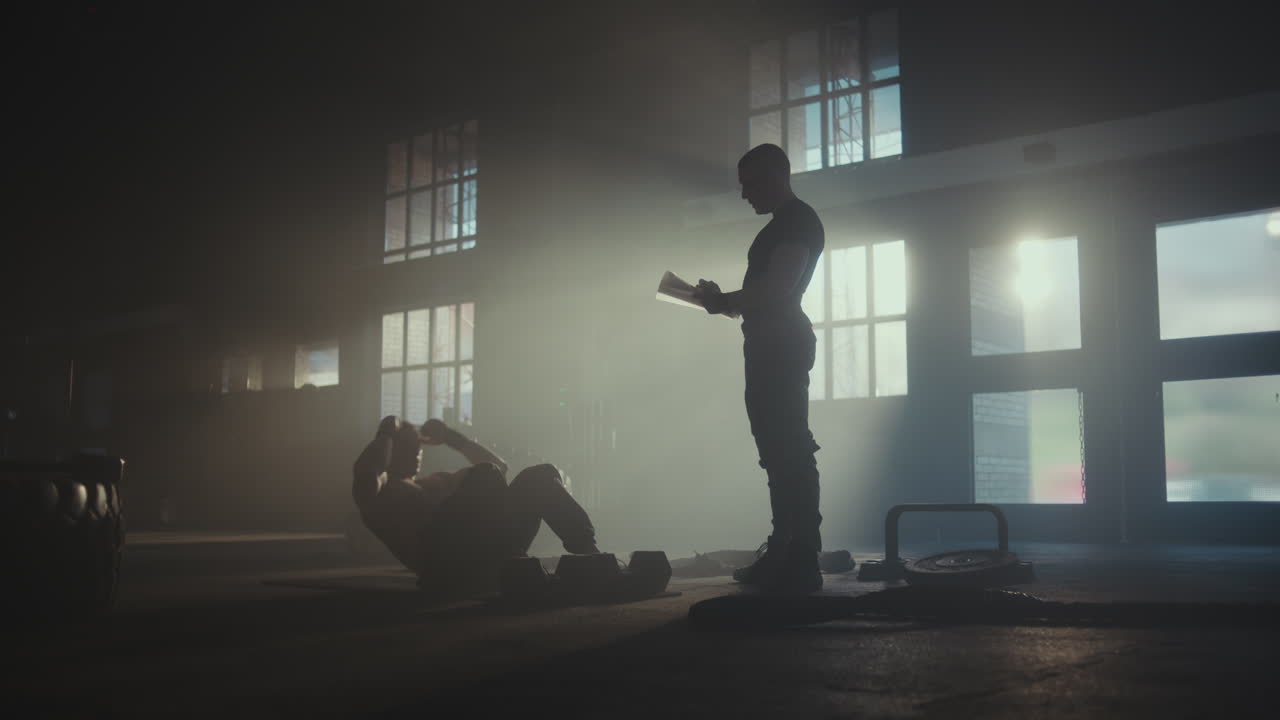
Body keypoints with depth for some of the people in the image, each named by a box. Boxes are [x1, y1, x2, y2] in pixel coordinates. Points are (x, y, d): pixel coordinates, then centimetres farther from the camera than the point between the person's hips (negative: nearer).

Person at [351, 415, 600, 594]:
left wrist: (450, 436, 32)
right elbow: (364, 474, -8)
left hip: (485, 561, 7)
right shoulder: (377, 490, 18)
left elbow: (498, 466, 38)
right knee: (484, 476, -25)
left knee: (539, 476, -7)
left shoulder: (437, 481, 39)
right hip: (443, 566, -7)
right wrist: (387, 433, 8)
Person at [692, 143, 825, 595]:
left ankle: (801, 564, -16)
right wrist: (725, 301, 14)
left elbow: (777, 287, -19)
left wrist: (724, 300, -7)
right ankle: (785, 556, 14)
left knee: (788, 451, -14)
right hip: (772, 344, 11)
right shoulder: (784, 226, 23)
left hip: (780, 343, -11)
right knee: (781, 451, 10)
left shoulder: (798, 220, -8)